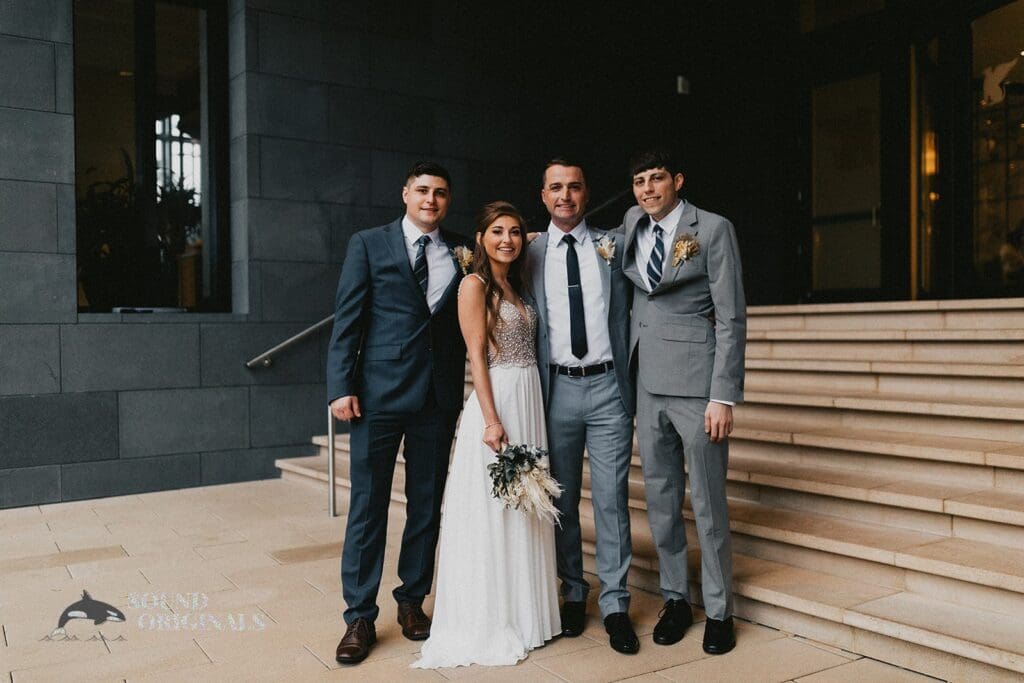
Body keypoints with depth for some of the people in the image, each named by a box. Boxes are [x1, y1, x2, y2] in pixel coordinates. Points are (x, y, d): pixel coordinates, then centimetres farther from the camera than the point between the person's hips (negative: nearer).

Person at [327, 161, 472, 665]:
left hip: (439, 397, 3)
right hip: (379, 393, -3)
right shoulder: (369, 244, 3)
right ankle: (360, 617, 13)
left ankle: (412, 600, 27)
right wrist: (340, 387, -8)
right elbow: (346, 320, -2)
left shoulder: (461, 252, 10)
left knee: (427, 505, 11)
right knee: (367, 506, 2)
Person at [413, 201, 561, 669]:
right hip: (496, 401, -8)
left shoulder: (516, 286, 15)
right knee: (491, 512, 0)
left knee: (524, 511, 13)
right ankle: (487, 622, 12)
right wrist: (491, 420, -18)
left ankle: (523, 613, 26)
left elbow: (526, 347, 13)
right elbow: (476, 356, -12)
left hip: (531, 401, 8)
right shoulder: (475, 284, -6)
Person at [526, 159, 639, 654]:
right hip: (558, 390, 1)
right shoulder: (530, 255, 6)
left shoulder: (613, 246, 6)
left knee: (612, 499, 0)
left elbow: (626, 312, 9)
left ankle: (615, 605, 10)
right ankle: (573, 594, 25)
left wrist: (630, 383, 1)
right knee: (563, 500, 10)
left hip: (608, 387, -1)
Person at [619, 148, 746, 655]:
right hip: (647, 381, 5)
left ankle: (719, 611, 17)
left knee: (708, 501, 2)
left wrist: (724, 396, -14)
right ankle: (675, 599, 26)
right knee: (660, 499, 11)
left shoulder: (713, 229, -4)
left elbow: (731, 317, -9)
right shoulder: (632, 224, 10)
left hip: (696, 382, -5)